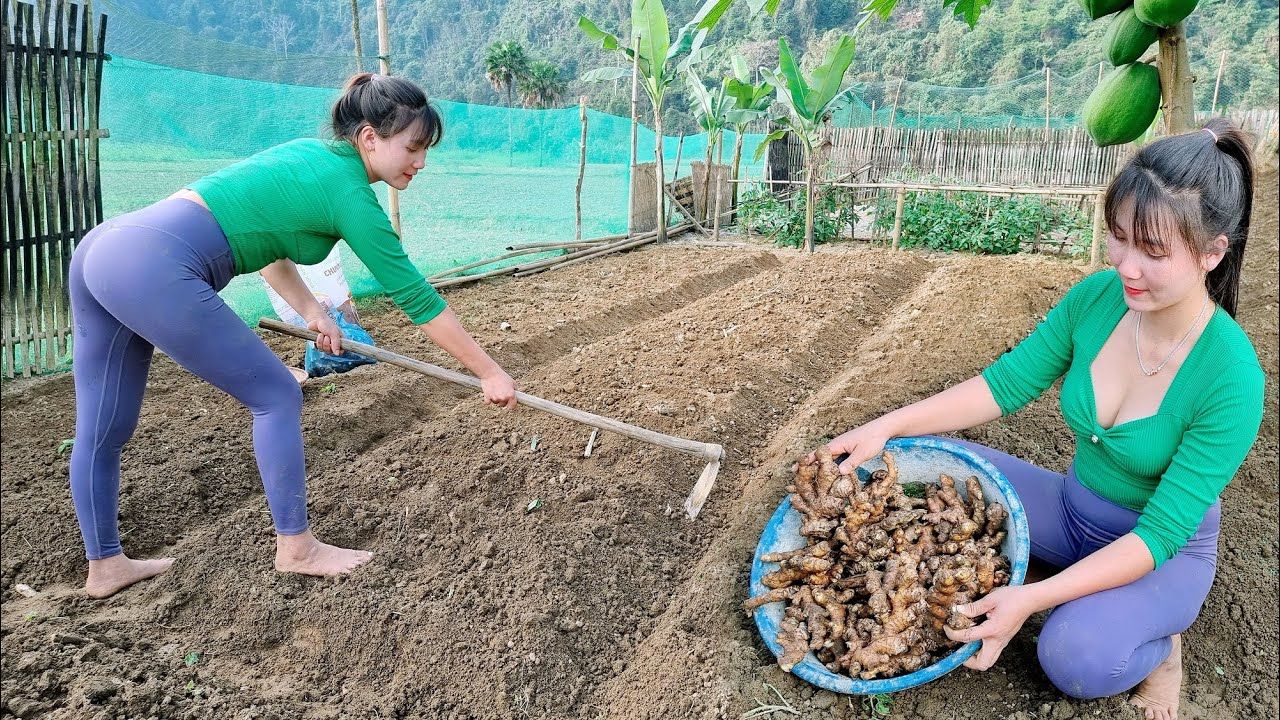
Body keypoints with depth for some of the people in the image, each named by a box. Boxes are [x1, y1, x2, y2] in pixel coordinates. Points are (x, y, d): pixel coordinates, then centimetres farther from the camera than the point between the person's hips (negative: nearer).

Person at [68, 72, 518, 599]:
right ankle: (296, 548, 12)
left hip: (104, 247, 10)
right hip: (155, 270, -9)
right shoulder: (349, 193, -8)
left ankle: (105, 566, 32)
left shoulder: (311, 154, 16)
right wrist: (491, 373, -1)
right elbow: (416, 299, -7)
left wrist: (311, 311, 17)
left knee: (101, 429, 17)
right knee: (276, 396, 1)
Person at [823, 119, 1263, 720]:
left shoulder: (1231, 378, -28)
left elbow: (1160, 534, -28)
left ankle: (1157, 643, 2)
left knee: (1077, 657, -32)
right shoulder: (1097, 297, -15)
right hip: (1074, 510, 4)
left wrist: (1032, 599, -38)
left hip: (1168, 551, -4)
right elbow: (1006, 383, -9)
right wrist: (885, 427, -20)